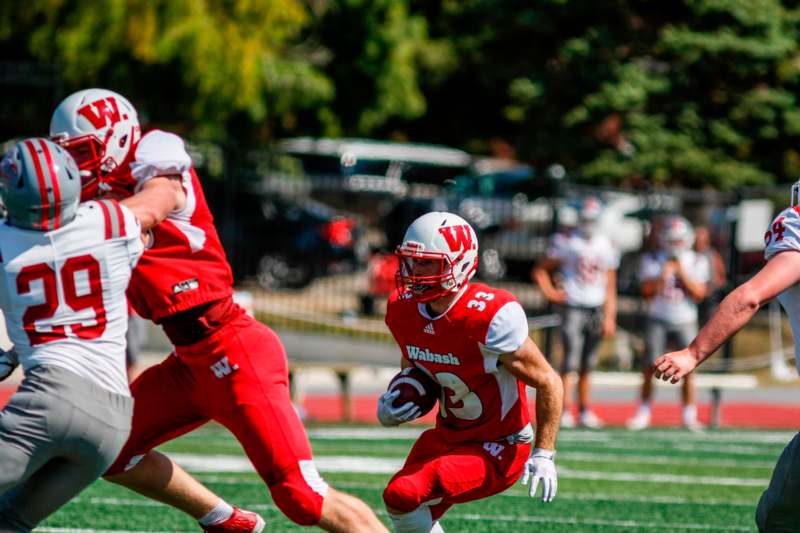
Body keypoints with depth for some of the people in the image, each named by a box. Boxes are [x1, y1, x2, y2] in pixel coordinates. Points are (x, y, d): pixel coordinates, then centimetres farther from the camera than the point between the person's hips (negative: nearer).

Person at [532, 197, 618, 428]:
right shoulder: (566, 242, -1)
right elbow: (540, 270, 6)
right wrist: (550, 292, -7)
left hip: (596, 308, 4)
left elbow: (610, 287, 12)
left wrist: (609, 316, 7)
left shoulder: (606, 247, 10)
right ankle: (565, 411, -13)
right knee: (570, 361, -11)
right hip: (573, 307, -4)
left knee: (588, 364, 8)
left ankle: (584, 410, 15)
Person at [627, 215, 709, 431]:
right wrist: (663, 275, -18)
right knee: (649, 368, -4)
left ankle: (689, 415, 3)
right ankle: (643, 414, 5)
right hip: (658, 320, 0)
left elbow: (699, 293, -5)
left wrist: (683, 274, -13)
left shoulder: (697, 262, 3)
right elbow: (647, 291, -5)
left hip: (685, 321, 0)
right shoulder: (652, 260, 1)